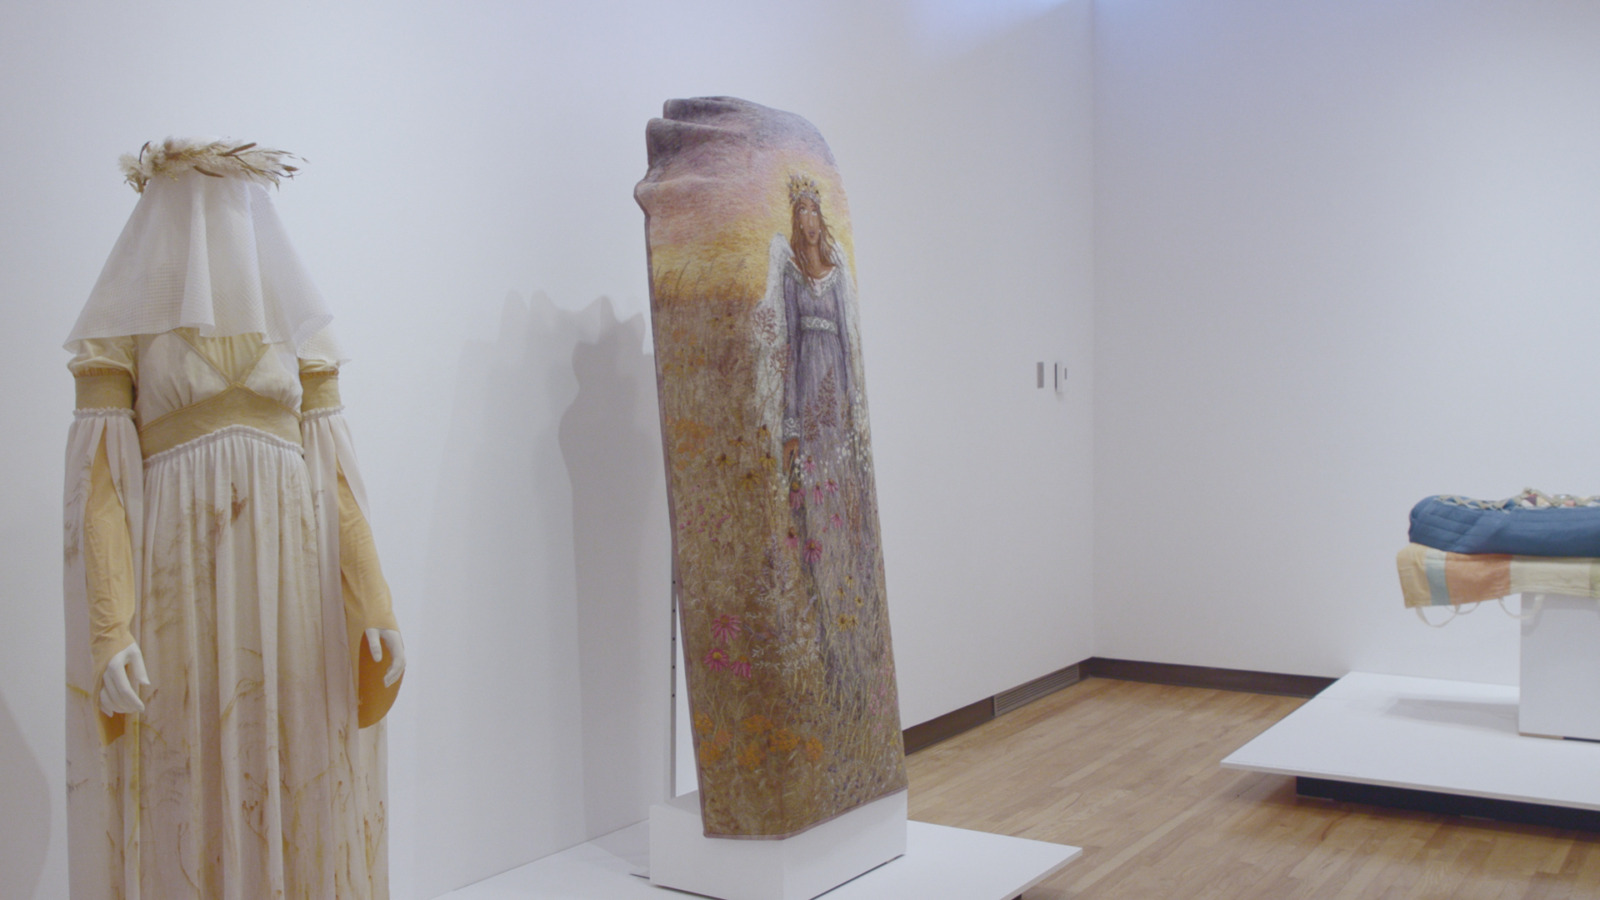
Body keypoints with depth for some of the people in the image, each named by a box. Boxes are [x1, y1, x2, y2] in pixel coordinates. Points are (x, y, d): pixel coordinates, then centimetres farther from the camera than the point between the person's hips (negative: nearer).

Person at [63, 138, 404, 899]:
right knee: (180, 796, 4)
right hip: (177, 584, -2)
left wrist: (374, 603, -2)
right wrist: (111, 631, -15)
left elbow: (334, 470, 6)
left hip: (292, 580, 3)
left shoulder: (294, 320, 11)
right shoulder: (124, 325, 2)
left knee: (301, 792, 6)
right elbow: (100, 482, -4)